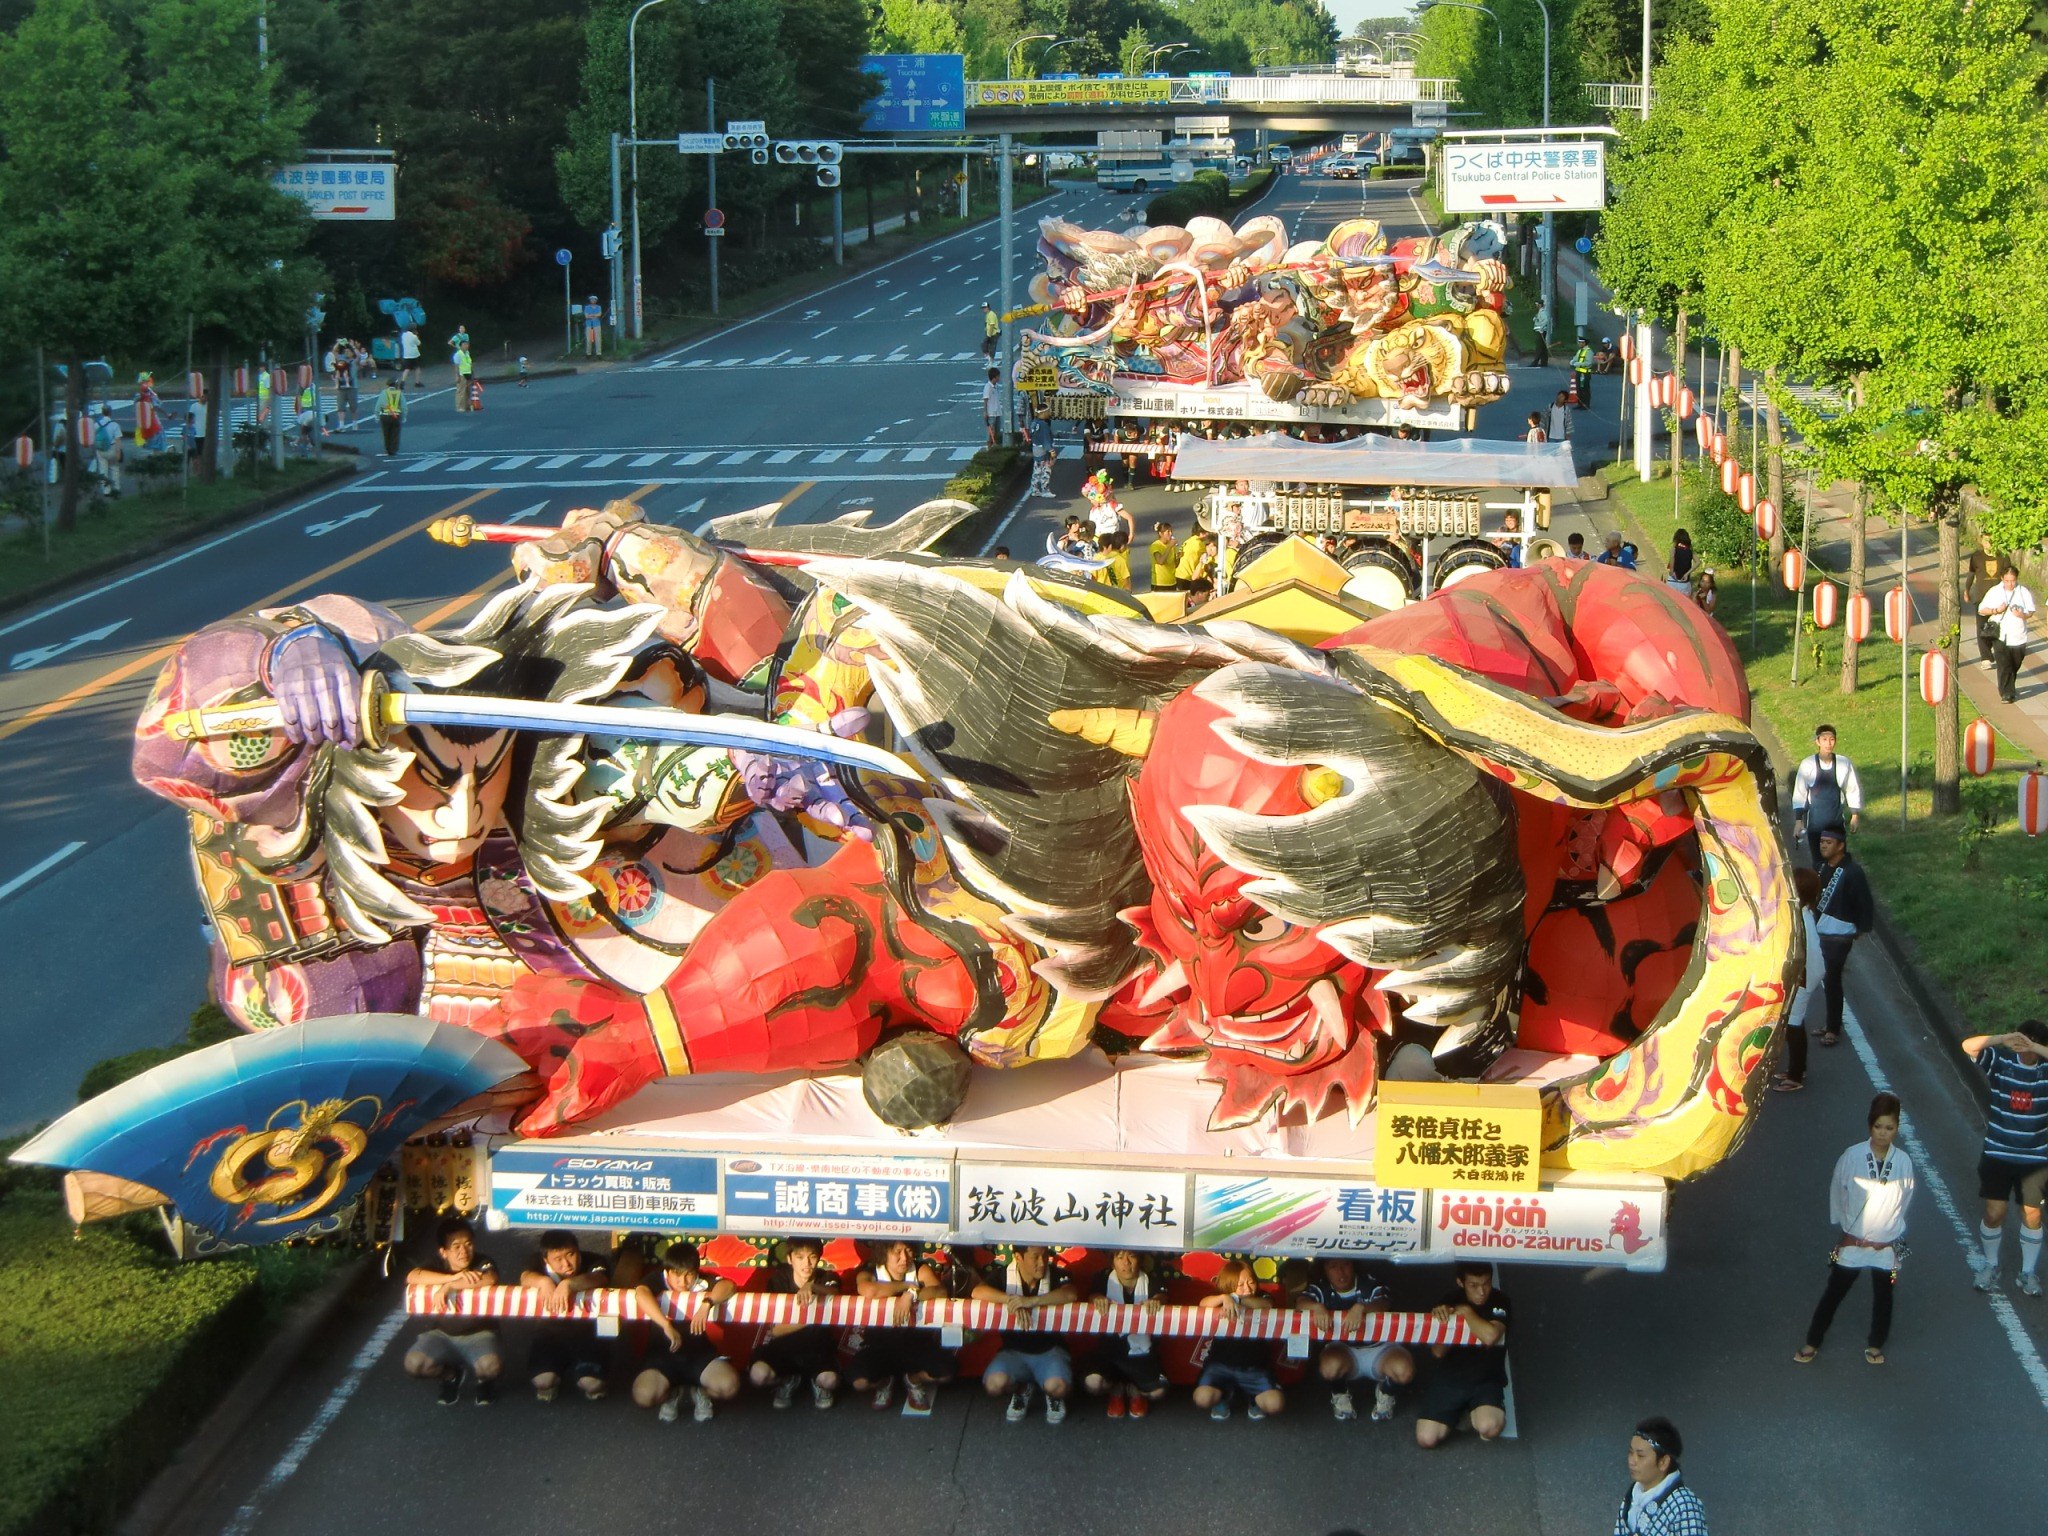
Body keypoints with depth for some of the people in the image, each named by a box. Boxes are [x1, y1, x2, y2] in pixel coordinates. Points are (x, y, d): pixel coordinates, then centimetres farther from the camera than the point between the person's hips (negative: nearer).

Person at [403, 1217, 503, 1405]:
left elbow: (490, 1279, -35)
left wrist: (449, 1286, -32)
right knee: (413, 1364, -26)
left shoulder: (482, 1264, -10)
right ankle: (450, 1376, 9)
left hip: (478, 1335, -2)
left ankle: (484, 1381, 7)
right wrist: (453, 1277, -33)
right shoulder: (437, 1267, -3)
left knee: (491, 1366, -35)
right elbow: (412, 1276, -26)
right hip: (442, 1335, 2)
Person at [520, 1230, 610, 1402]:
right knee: (543, 1380, -25)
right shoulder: (540, 1263, -4)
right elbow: (526, 1278, -25)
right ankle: (552, 1381, 13)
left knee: (593, 1384, -24)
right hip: (550, 1332, 1)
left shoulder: (591, 1262, -10)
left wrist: (568, 1283, -53)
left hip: (586, 1332, -1)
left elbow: (598, 1279, -34)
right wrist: (543, 1281, -49)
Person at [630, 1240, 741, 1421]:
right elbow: (641, 1292, -33)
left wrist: (707, 1304, -44)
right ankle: (672, 1394, 11)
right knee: (643, 1396, -29)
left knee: (729, 1386, -27)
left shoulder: (702, 1283, -6)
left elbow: (728, 1285, -24)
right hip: (664, 1354, -1)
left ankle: (701, 1392, 13)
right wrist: (666, 1325, -45)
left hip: (700, 1352, 1)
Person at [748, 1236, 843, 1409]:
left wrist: (811, 1287, -54)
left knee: (829, 1380, -33)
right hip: (783, 1347, 0)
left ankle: (817, 1383, 9)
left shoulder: (827, 1279, -5)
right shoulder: (779, 1279, -9)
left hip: (817, 1349, 0)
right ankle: (787, 1380, 7)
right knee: (758, 1374, -31)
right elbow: (776, 1330, -12)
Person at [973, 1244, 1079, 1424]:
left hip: (1049, 1349, -1)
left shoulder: (1056, 1275, -7)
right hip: (1013, 1350, 1)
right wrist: (1010, 1299, -37)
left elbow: (1070, 1294, -29)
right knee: (994, 1384, -30)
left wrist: (1032, 1301, -38)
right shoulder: (1003, 1274, -6)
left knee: (1058, 1386, -32)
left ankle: (1054, 1396, 10)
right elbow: (978, 1292, -23)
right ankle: (1020, 1390, 9)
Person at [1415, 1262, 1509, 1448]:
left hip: (1485, 1379, -3)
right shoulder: (1451, 1302, 4)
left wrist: (1466, 1311, -12)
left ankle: (1476, 1415, 4)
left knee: (1489, 1428, -35)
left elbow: (1490, 1336, -25)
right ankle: (1456, 1415, 16)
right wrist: (1442, 1320, -15)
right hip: (1449, 1377, 3)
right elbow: (1438, 1352, 2)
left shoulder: (1500, 1303, -4)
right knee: (1426, 1438, -17)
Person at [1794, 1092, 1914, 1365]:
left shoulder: (1903, 1163, -13)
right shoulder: (1852, 1157, -16)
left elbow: (1905, 1199, 2)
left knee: (1883, 1295, 17)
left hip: (1886, 1246, 1)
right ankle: (1813, 1342, 23)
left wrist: (1889, 1228, 7)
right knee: (1834, 1292, 9)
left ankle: (1876, 1345, 36)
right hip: (1852, 1241, -1)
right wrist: (1844, 1224, 7)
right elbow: (1838, 1193, 0)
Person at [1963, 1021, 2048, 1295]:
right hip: (1998, 1153, 0)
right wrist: (2004, 1038, -36)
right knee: (1994, 1212, 4)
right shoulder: (2000, 1059, -11)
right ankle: (1990, 1264, 28)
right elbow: (1968, 1046, -25)